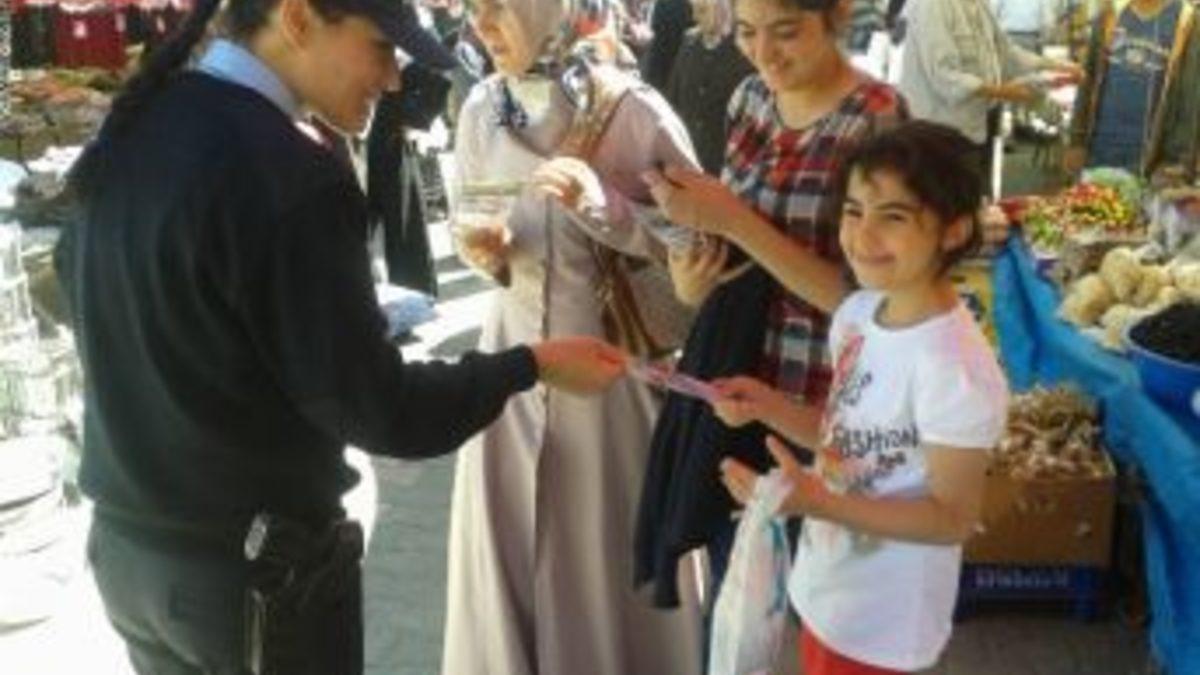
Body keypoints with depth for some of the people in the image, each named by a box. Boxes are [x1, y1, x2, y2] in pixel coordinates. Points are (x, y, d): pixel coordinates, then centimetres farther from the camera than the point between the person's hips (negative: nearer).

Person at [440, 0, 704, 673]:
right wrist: (481, 251, -9)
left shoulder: (633, 110, -14)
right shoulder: (481, 108, 0)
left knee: (609, 542, 9)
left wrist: (603, 205, -25)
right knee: (508, 535, 13)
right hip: (515, 347, 4)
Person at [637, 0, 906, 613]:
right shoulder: (750, 98, 1)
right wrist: (692, 274, -7)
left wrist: (734, 221, -27)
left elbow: (857, 295, -20)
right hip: (726, 366, 6)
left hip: (809, 394, -6)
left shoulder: (878, 124, -18)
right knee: (729, 570, 20)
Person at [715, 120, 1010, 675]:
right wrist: (766, 405, -10)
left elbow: (953, 518, -23)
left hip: (880, 622, -7)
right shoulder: (858, 312, -5)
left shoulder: (954, 370, -30)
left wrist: (818, 502, -32)